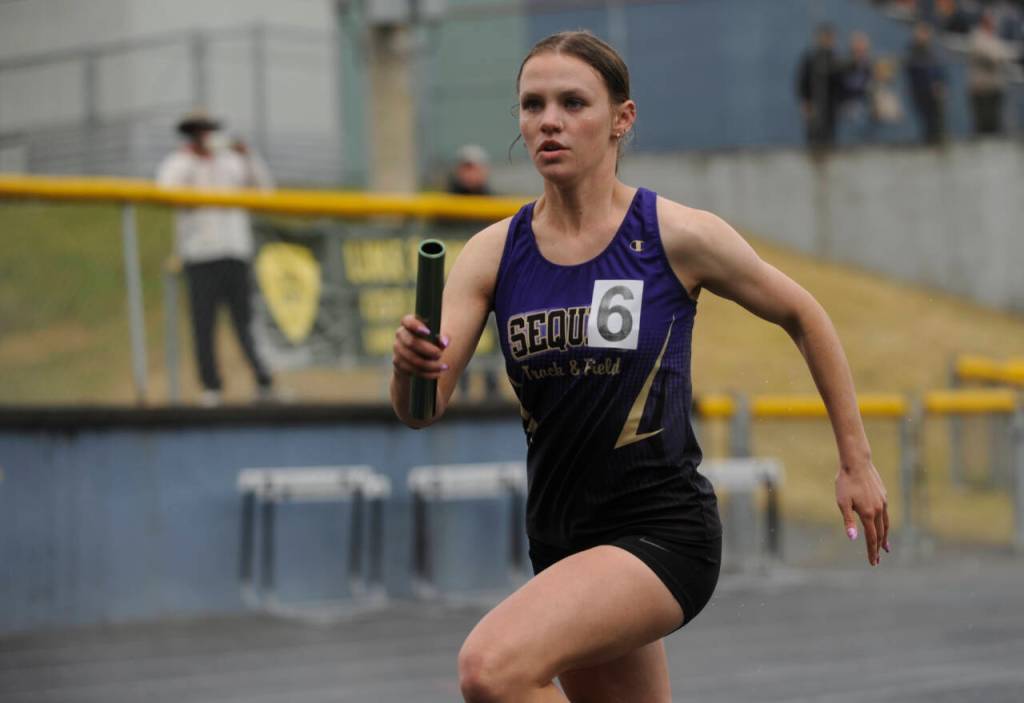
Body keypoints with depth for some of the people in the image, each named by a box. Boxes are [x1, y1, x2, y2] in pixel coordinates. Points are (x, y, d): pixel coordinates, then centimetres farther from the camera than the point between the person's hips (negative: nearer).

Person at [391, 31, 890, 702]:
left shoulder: (680, 236, -9)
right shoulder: (494, 253, 0)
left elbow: (803, 317, 5)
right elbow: (424, 409, -7)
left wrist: (857, 463, 8)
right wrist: (411, 366, -30)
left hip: (663, 530, -6)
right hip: (561, 541, 6)